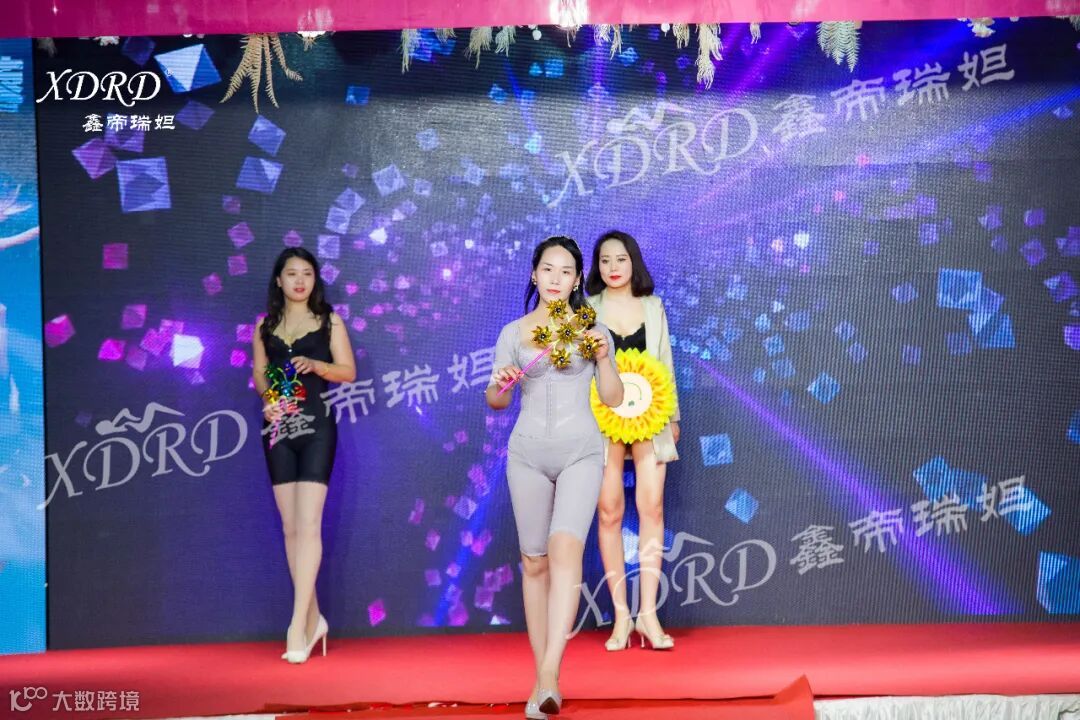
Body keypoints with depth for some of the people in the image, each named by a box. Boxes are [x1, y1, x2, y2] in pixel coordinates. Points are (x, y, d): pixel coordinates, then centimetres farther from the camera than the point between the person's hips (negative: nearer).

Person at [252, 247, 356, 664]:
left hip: (316, 427, -3)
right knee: (290, 527, 4)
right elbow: (259, 374, 12)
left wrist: (315, 365, -16)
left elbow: (348, 371, 2)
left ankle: (298, 623, -14)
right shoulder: (265, 325, 13)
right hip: (278, 429, 3)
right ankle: (313, 618, 13)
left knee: (308, 524, -12)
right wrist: (268, 399, -8)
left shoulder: (329, 322, 5)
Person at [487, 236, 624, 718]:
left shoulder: (592, 330, 6)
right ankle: (542, 676, 13)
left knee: (566, 549, -22)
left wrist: (602, 357, -10)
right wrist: (500, 384, -12)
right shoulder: (514, 332, 8)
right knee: (534, 561, 4)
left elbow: (614, 399, 6)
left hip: (580, 452, -2)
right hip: (528, 454, 2)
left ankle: (550, 674, -29)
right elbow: (496, 402, 11)